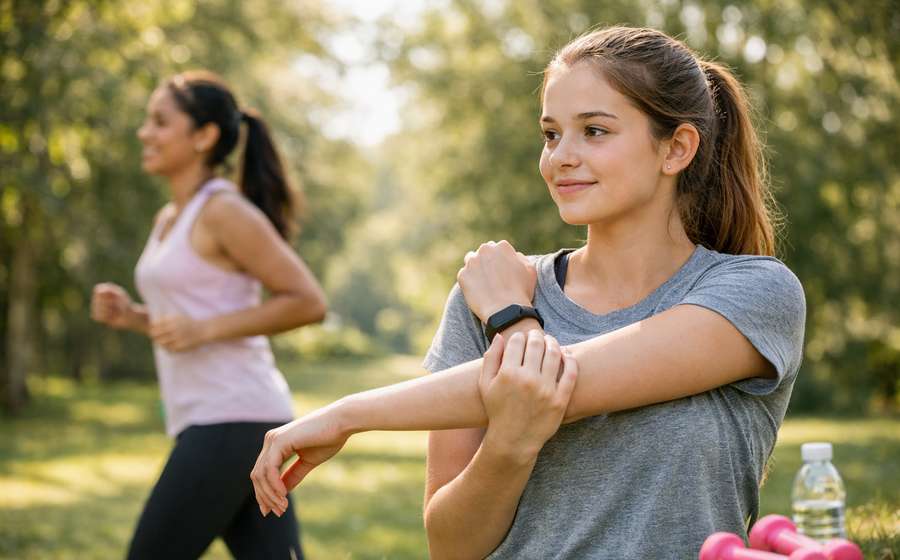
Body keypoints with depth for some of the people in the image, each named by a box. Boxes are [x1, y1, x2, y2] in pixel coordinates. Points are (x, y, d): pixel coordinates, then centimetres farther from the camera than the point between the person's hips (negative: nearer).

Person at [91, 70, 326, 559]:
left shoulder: (225, 211, -10)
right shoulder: (169, 218, 17)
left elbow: (308, 302, -13)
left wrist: (205, 329, -17)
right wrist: (129, 316, 8)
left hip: (233, 420, -9)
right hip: (209, 420, 9)